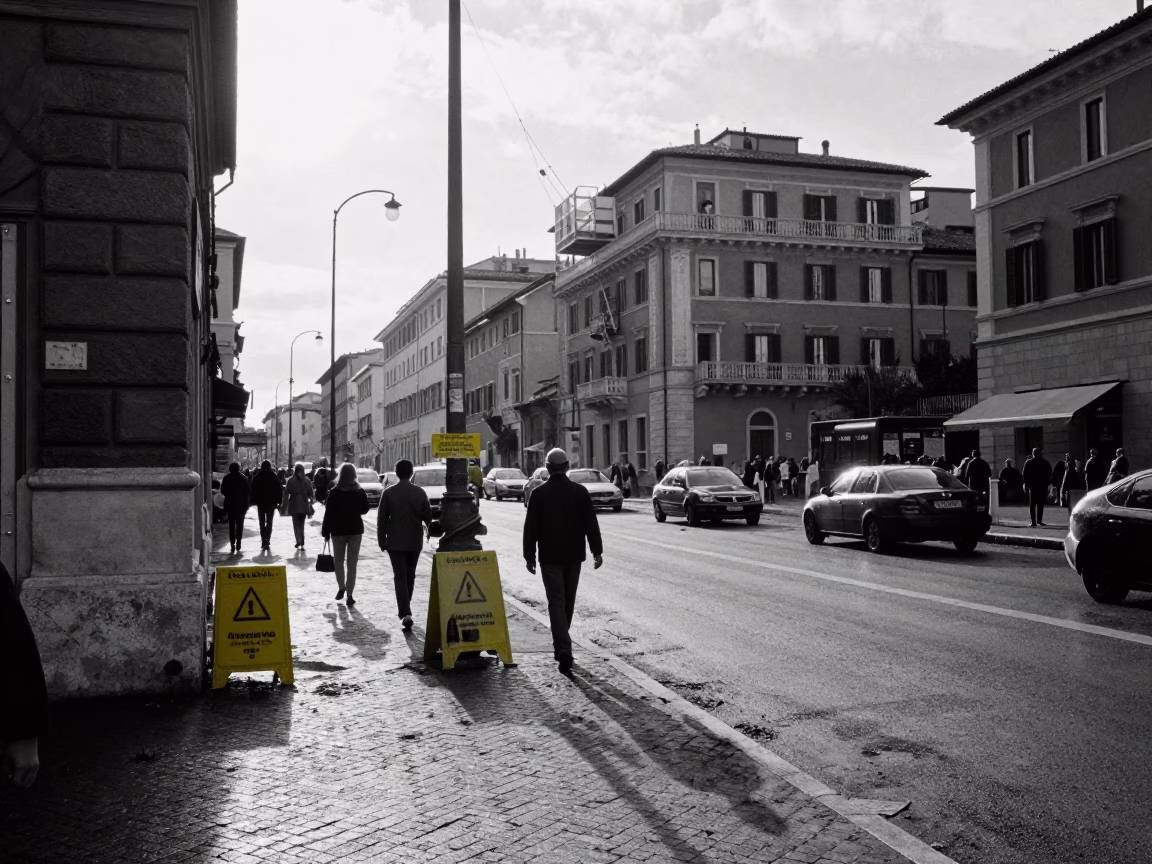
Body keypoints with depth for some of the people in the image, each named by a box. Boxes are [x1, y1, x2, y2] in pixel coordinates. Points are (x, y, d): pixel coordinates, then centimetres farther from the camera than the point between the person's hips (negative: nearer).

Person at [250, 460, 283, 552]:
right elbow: (280, 489, -3)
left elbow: (253, 490, -2)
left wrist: (254, 501, 4)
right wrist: (278, 501, 2)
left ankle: (263, 541, 8)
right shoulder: (274, 477, -3)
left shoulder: (257, 477, -2)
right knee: (269, 523, 4)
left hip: (260, 503, 1)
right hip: (271, 503, -1)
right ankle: (267, 541, -8)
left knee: (262, 523, 12)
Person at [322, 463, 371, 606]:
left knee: (339, 561, 17)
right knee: (352, 563, 4)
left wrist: (325, 531, -2)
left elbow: (328, 513, -9)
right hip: (355, 530, 1)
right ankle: (349, 595, -1)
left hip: (338, 530, -1)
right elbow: (364, 510, 8)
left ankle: (341, 588, 11)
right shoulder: (360, 491, -3)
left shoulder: (334, 492, -9)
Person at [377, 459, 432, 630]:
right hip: (415, 541, 2)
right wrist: (430, 529, 21)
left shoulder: (389, 493, -6)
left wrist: (381, 540, 4)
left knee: (400, 577, -3)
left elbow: (382, 519, -4)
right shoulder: (420, 492, -4)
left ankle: (405, 612, -18)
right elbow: (428, 516, -1)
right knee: (410, 576, 16)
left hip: (395, 542, -2)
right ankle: (405, 609, 30)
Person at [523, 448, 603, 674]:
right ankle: (561, 645, 29)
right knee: (568, 602, 16)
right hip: (574, 555, 3)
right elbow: (591, 524, 0)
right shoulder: (580, 492, -1)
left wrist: (529, 555, 3)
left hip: (550, 557, -3)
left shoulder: (539, 494, -6)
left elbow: (530, 528, -5)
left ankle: (564, 651, -17)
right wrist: (597, 551, 5)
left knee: (556, 603, -4)